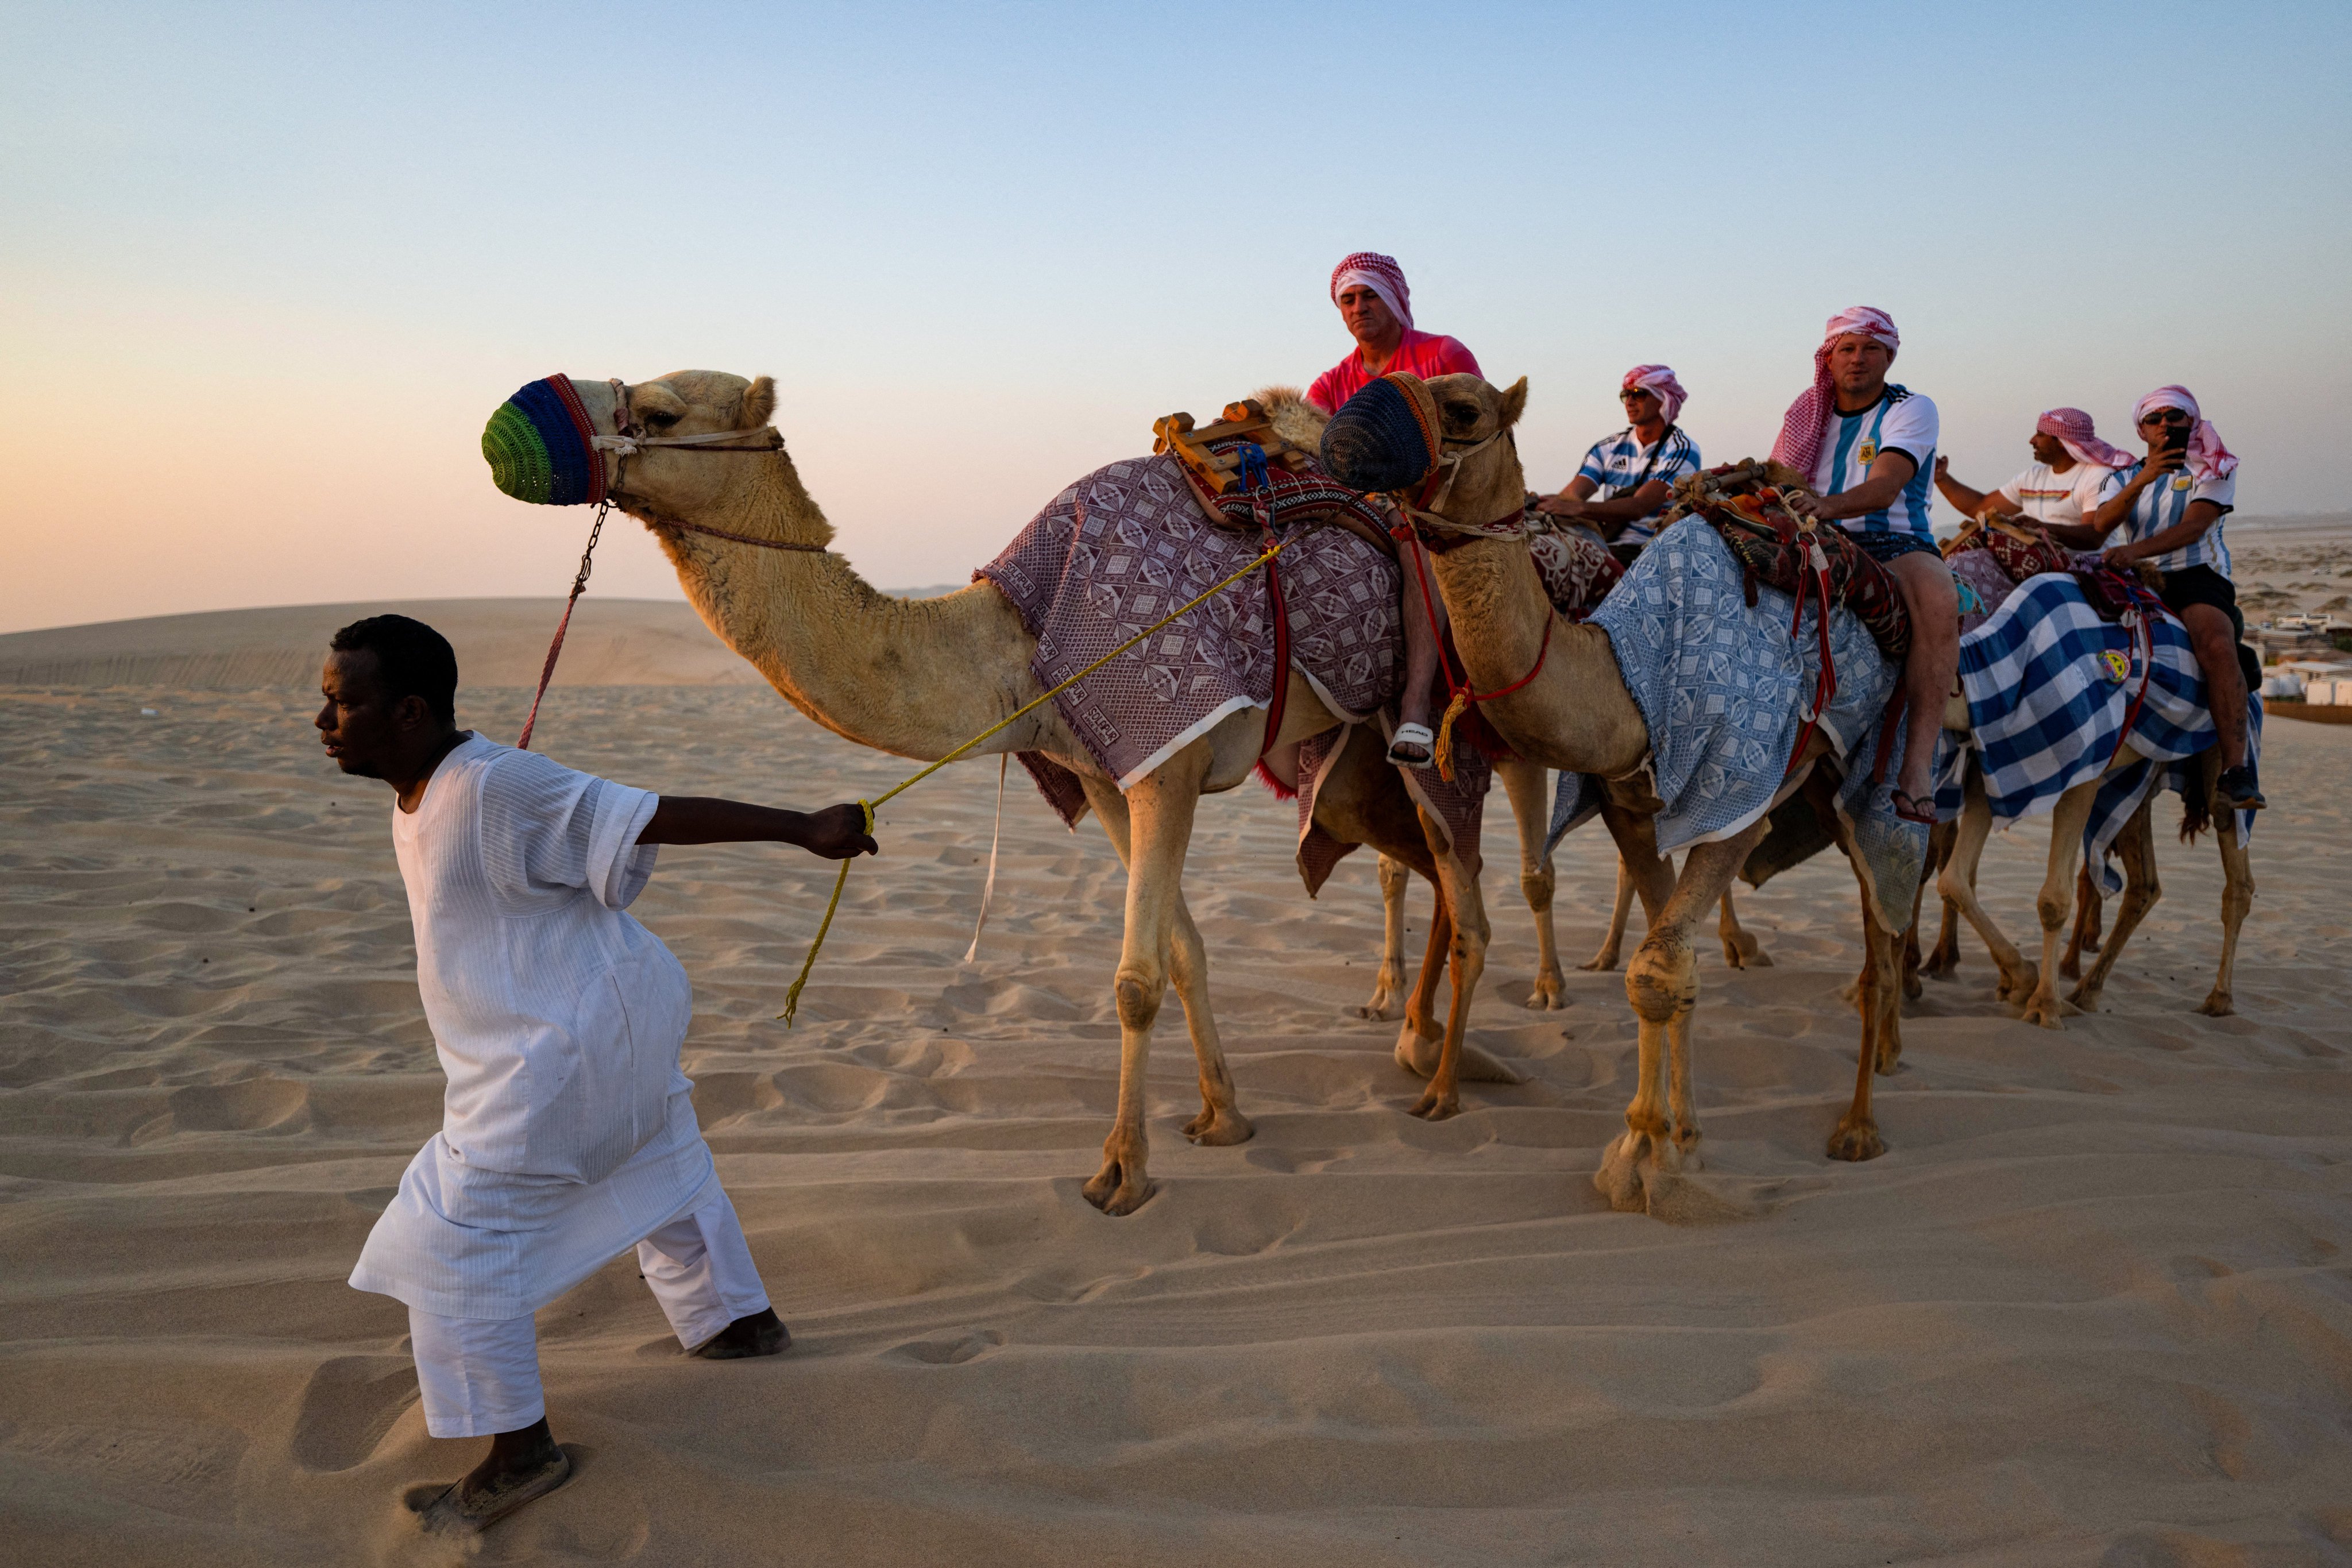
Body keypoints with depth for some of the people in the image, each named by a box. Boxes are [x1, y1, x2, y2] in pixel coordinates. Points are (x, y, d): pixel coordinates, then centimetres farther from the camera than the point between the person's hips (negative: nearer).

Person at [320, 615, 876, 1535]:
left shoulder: (497, 791, -26)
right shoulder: (420, 798, 4)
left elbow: (655, 815, -26)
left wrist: (805, 830, -24)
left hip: (572, 1045, -10)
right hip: (617, 1025, 10)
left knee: (459, 1234, -2)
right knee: (661, 1175, 26)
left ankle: (521, 1450, 12)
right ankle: (745, 1324, 48)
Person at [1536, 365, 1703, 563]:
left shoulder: (1682, 450, -3)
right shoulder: (1608, 448, 14)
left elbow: (1638, 508, -18)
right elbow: (1569, 496, 0)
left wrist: (1578, 508, -31)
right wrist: (1542, 504, -24)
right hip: (1605, 549, 5)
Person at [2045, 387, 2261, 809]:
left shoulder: (2214, 469, 8)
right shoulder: (2123, 476, 20)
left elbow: (2193, 527, -11)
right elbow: (2098, 529, -1)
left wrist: (2135, 550, -28)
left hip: (2198, 575, -4)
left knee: (2217, 646, -34)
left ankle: (2235, 770, -35)